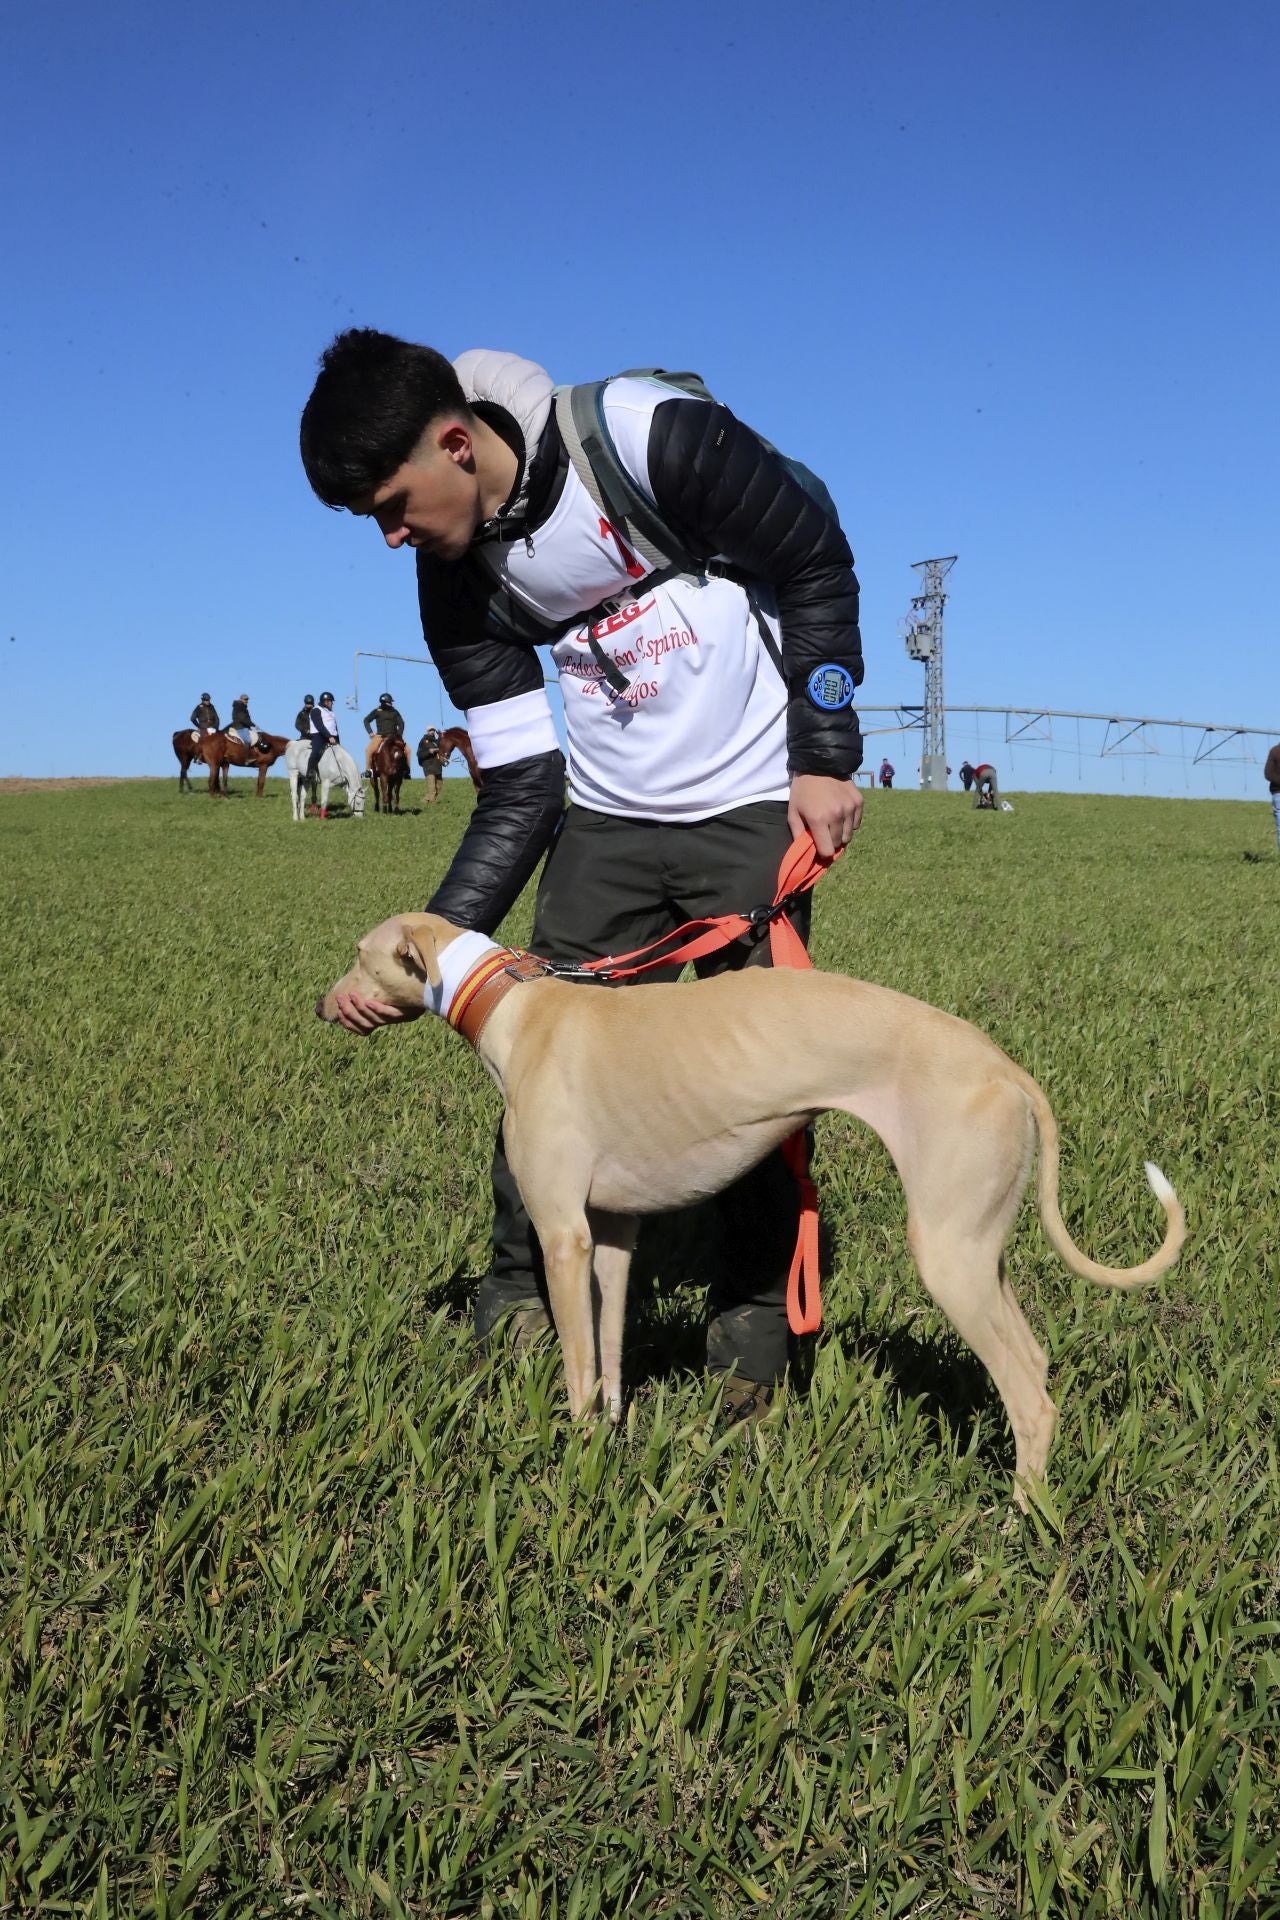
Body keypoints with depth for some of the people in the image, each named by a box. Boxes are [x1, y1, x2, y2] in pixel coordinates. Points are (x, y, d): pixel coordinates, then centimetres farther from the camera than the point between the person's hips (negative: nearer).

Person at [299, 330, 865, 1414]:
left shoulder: (647, 437, -22)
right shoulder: (458, 576, -5)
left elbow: (816, 564, -10)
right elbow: (521, 792, -4)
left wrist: (826, 759, -11)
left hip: (756, 807, -4)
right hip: (608, 819, 5)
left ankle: (757, 1322, 15)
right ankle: (522, 1298, 18)